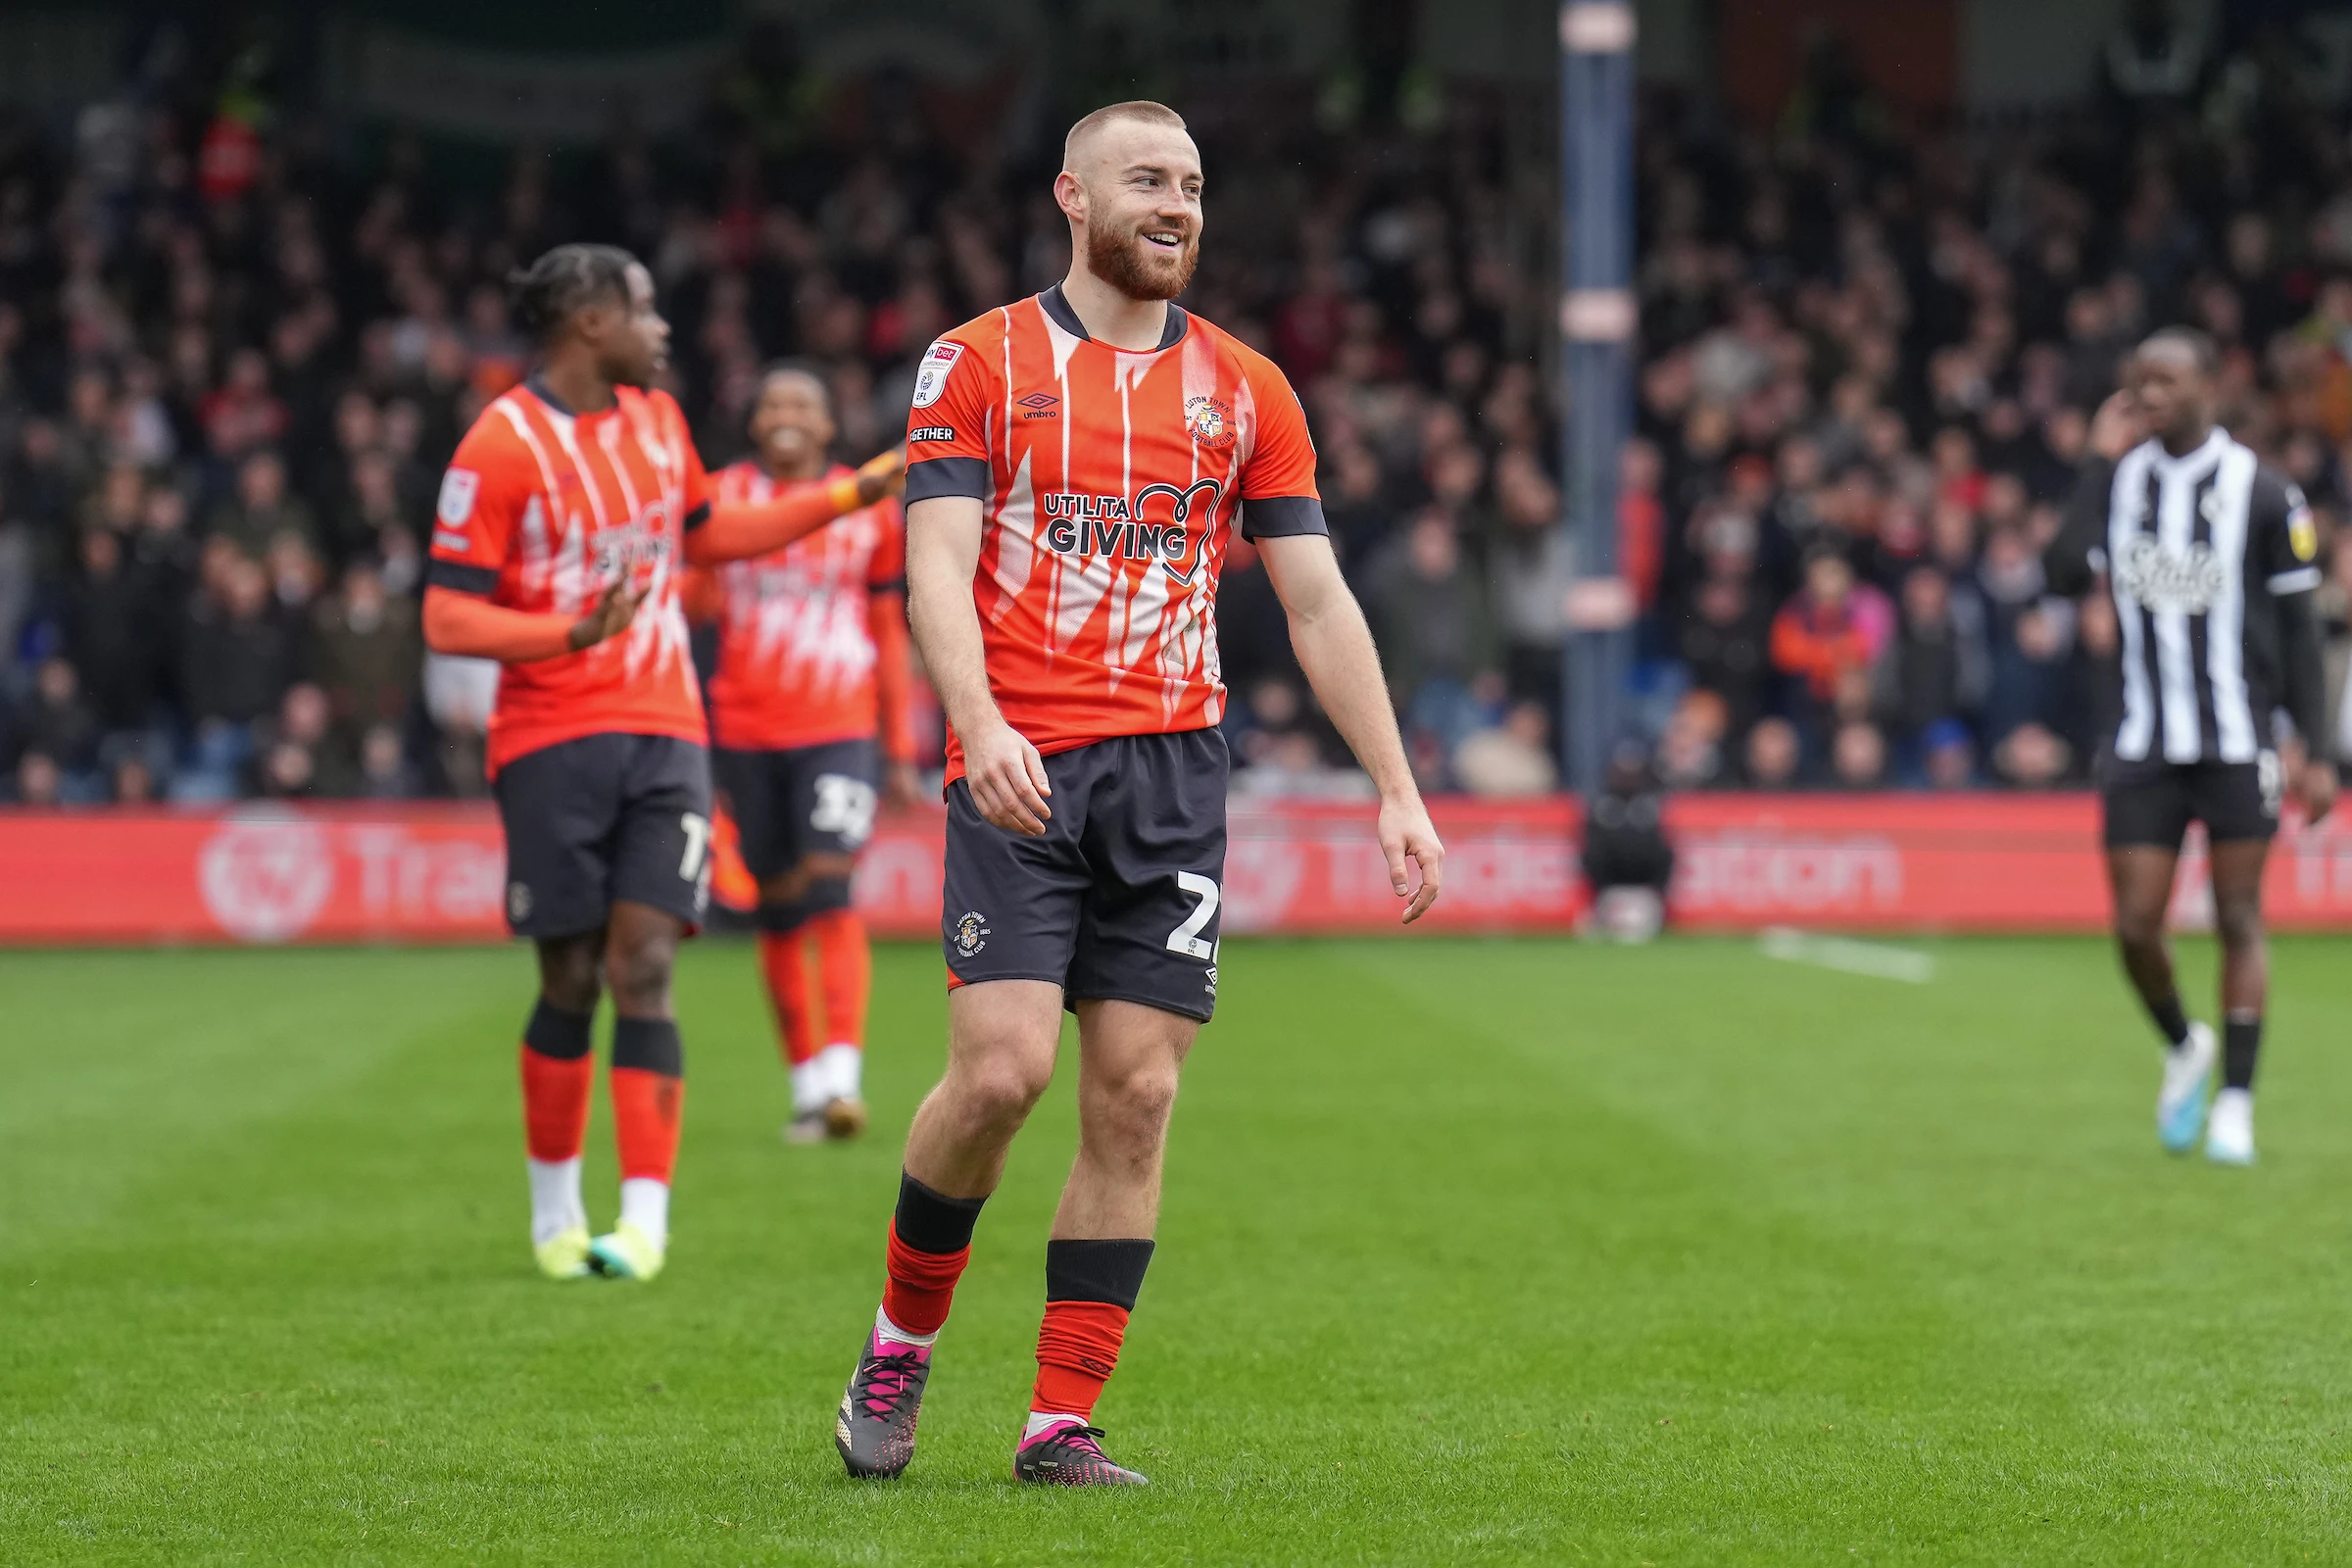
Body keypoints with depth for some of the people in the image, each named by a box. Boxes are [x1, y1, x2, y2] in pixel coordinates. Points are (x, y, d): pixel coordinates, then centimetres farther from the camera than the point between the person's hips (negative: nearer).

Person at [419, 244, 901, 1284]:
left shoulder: (657, 420, 12)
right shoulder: (501, 445, -9)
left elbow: (702, 537, 29)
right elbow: (447, 618, -11)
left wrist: (852, 496, 28)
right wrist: (574, 632, -25)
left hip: (664, 734, 4)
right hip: (551, 741, -4)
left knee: (643, 970, -6)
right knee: (572, 983, -1)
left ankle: (644, 1220, -10)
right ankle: (554, 1210, 16)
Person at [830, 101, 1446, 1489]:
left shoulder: (1246, 389, 13)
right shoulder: (979, 365, 4)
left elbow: (1318, 601, 12)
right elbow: (938, 567, -6)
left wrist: (1396, 789, 5)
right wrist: (980, 725, -23)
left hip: (1175, 770, 3)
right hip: (1021, 768, -3)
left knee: (1136, 1098, -2)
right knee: (1002, 1067, -15)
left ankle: (1063, 1423, 5)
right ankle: (903, 1334, 10)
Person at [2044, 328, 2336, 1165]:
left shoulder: (2261, 491, -3)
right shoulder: (2122, 476, 4)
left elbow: (2297, 627, 0)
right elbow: (2064, 572, -10)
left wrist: (2317, 750, -4)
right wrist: (2099, 464, -11)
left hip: (2236, 743, -2)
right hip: (2143, 746, 2)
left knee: (2239, 921, -1)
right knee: (2135, 925, -2)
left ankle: (2235, 1103, 7)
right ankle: (2184, 1048, 26)